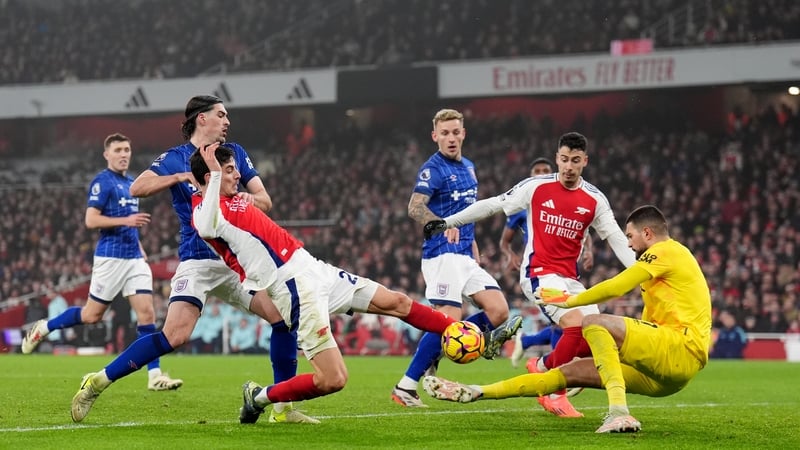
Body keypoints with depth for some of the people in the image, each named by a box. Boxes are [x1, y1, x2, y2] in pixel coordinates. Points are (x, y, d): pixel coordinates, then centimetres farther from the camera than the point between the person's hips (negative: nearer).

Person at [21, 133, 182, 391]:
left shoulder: (130, 183, 16)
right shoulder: (102, 182, -9)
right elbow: (91, 220, -17)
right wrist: (126, 220, -23)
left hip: (134, 257, 7)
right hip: (111, 257, -7)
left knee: (146, 313, -5)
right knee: (92, 315, 2)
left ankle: (155, 376, -7)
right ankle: (43, 328, 24)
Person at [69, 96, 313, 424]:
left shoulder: (235, 153, 13)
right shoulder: (175, 158, 1)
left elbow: (264, 200, 7)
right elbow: (137, 188, -14)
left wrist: (249, 199, -15)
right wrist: (181, 177, -24)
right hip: (198, 260, -5)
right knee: (175, 336, -21)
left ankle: (282, 409, 2)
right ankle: (99, 382, -9)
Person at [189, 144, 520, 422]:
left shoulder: (232, 201, 15)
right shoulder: (205, 209, -12)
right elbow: (209, 227, -37)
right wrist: (215, 173, -35)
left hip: (312, 268, 10)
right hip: (296, 288, -10)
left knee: (396, 302, 14)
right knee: (332, 380, -16)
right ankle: (259, 398, 6)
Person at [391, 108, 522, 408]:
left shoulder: (469, 168, 17)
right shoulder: (433, 169, -10)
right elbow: (415, 207, -25)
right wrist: (442, 224, -41)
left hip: (466, 255, 8)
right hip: (443, 254, -8)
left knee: (498, 311, -2)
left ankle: (433, 355, 6)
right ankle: (405, 388, -7)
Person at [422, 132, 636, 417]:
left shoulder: (595, 200, 3)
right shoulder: (536, 187, -4)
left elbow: (617, 239, 4)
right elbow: (492, 205, 3)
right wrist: (448, 222, 3)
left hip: (570, 278, 5)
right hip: (539, 273, -5)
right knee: (576, 326, -24)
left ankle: (544, 368, 18)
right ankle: (554, 394, -10)